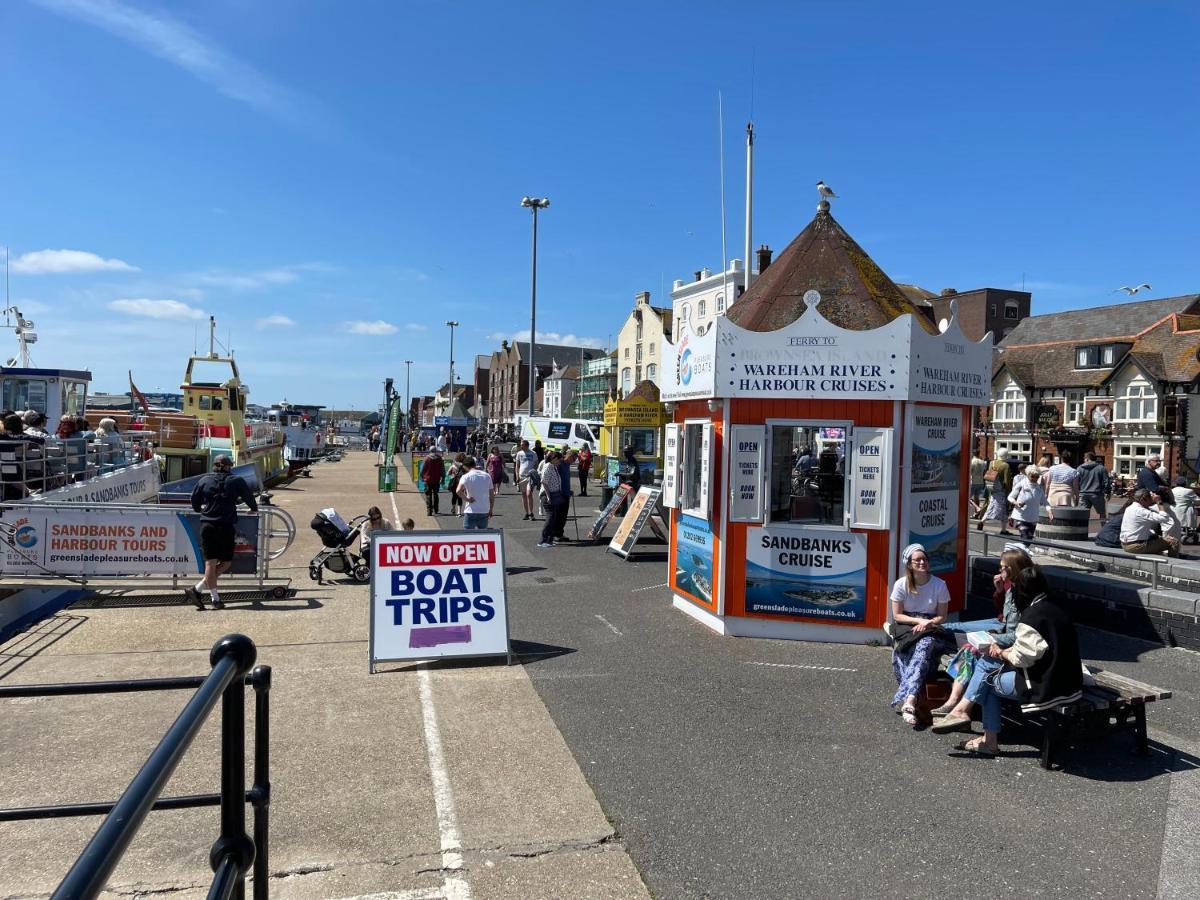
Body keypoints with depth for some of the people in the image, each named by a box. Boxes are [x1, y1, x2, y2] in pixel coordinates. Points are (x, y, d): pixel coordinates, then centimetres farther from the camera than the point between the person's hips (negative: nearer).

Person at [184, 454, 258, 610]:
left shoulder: (204, 480, 8)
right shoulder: (236, 481, 2)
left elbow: (194, 500, 13)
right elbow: (248, 496, 9)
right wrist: (254, 509, 28)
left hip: (207, 525, 3)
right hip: (225, 526, -3)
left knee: (210, 562, 4)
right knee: (226, 562, 8)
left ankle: (215, 598, 1)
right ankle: (197, 589, 2)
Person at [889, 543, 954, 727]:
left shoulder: (939, 585, 1)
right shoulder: (901, 585, 0)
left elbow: (941, 616, 6)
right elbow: (897, 615, 2)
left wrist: (928, 623, -14)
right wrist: (919, 621, -12)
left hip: (931, 631, 0)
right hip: (907, 629, 1)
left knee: (924, 646, -35)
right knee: (921, 654, -32)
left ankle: (907, 699, -49)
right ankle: (912, 701, -43)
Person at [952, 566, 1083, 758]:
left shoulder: (1032, 616, -20)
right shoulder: (1056, 608, 7)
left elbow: (1020, 658, -15)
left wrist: (1001, 653, 3)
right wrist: (1006, 651, 8)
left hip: (1046, 687, -9)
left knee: (987, 682, 8)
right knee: (995, 676, 18)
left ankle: (990, 741, 21)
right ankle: (989, 739, 22)